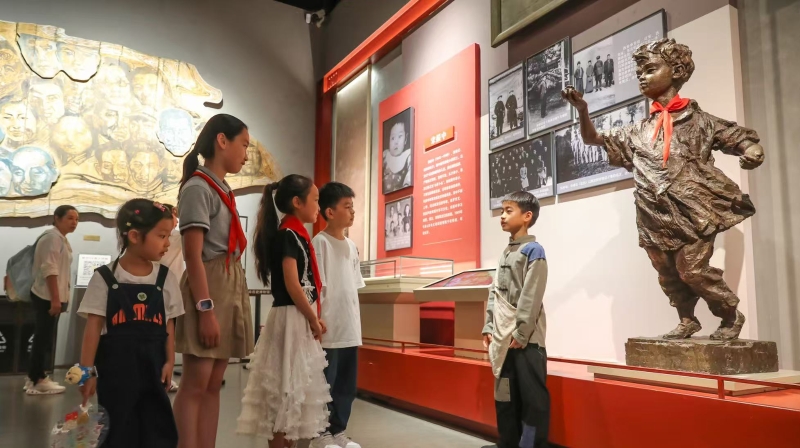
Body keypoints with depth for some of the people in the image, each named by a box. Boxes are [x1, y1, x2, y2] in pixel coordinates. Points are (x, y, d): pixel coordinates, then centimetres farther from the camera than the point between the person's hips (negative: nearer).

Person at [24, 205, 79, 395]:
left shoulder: (61, 239, 17)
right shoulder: (52, 237, -14)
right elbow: (49, 269, -21)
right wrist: (55, 298, -23)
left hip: (53, 296, 10)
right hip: (48, 297, -10)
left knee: (44, 339, 13)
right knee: (43, 339, -4)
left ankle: (36, 377, 20)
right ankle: (37, 380, 2)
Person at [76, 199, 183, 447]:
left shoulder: (166, 278, 1)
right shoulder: (104, 277, -6)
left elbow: (169, 326, 5)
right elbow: (93, 327, -5)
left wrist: (169, 361, 0)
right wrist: (87, 370, -6)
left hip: (152, 363, 3)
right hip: (115, 364, -2)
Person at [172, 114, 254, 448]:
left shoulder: (223, 190, 17)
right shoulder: (198, 187, -8)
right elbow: (193, 255, -15)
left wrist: (231, 301, 13)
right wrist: (206, 309, -20)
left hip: (231, 287, 9)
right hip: (208, 288, -9)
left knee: (214, 384, 10)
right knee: (196, 383, -4)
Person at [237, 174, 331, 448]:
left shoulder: (295, 234, 14)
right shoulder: (288, 234, -14)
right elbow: (292, 285, -20)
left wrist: (314, 319, 8)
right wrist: (314, 320, -12)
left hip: (301, 319, 9)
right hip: (291, 318, -9)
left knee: (296, 387, 16)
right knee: (287, 387, -1)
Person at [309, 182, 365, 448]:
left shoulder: (351, 246, 13)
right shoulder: (320, 242, -8)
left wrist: (357, 323, 13)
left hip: (351, 330, 7)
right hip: (329, 330, -7)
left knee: (347, 385, 14)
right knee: (325, 384, 2)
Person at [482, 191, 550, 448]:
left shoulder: (533, 250, -8)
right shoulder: (505, 253, 16)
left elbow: (531, 297, -14)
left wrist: (520, 334, -16)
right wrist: (489, 328, 9)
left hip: (526, 339, -8)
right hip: (503, 339, 8)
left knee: (533, 398, -2)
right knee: (504, 397, 15)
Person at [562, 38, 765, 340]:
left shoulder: (697, 120, 4)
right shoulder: (638, 132, 12)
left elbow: (741, 138, 5)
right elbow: (593, 139, 11)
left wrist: (752, 151, -19)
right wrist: (582, 110, -7)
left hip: (693, 209, -4)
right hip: (656, 214, 4)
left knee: (691, 269, -8)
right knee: (668, 274, 10)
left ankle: (731, 315, 16)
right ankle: (687, 320, 30)